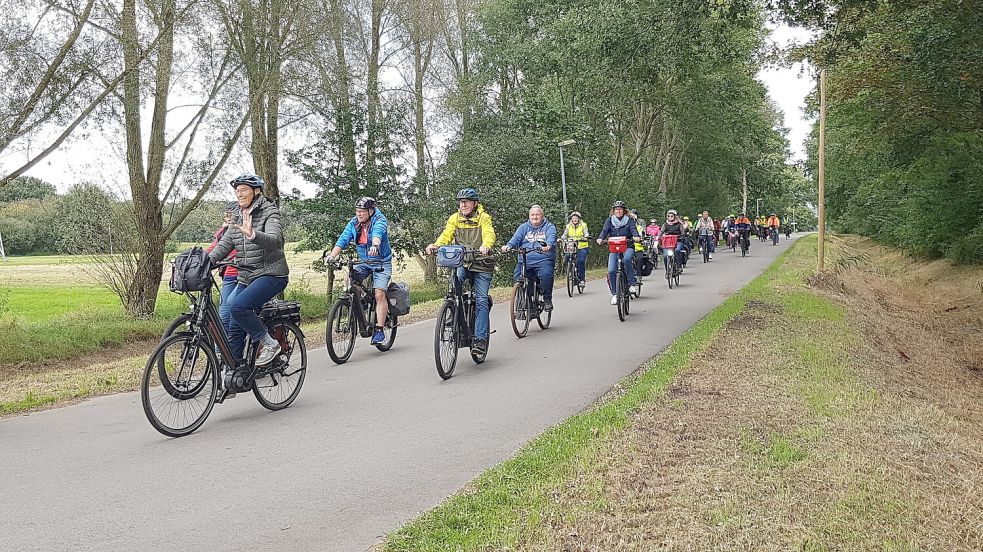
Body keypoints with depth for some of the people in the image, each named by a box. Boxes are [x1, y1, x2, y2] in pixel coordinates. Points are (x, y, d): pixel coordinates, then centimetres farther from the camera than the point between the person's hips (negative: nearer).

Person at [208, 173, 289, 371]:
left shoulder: (270, 213, -8)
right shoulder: (239, 217, 14)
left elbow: (274, 240, -27)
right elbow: (224, 243, 7)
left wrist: (252, 234, -46)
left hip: (271, 275, -7)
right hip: (246, 278, 7)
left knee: (238, 306, -28)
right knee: (235, 330, 2)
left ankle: (269, 344, -11)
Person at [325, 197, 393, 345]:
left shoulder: (380, 220, -17)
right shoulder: (353, 224, -3)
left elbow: (378, 233, -39)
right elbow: (343, 239, -13)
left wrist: (375, 245, -60)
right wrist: (332, 255, -30)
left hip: (381, 262, -5)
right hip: (363, 262, 5)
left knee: (379, 295, -16)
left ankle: (379, 330, -11)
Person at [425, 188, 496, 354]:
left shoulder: (484, 217, -3)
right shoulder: (455, 218, 6)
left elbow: (489, 234, -20)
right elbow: (446, 235, -7)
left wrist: (486, 246, -44)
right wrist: (436, 245, -29)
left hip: (481, 263, -2)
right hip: (462, 262, 3)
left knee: (481, 301, -8)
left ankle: (480, 338, -7)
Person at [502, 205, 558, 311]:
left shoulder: (549, 227, 12)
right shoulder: (523, 227, 20)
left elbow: (551, 237, -9)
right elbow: (516, 238, 4)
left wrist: (548, 246, -33)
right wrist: (508, 246, -18)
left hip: (543, 260, -3)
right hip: (524, 260, 3)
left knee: (546, 275, -30)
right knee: (518, 278, -17)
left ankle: (547, 299, -12)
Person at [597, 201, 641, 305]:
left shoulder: (629, 220, 9)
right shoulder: (610, 220, 12)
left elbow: (633, 229, -7)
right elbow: (605, 230, -3)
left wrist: (636, 236, -31)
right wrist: (600, 238, -25)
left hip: (627, 247, -2)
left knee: (626, 259, -36)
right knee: (611, 271, -13)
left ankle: (631, 284, -25)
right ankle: (614, 294, 2)